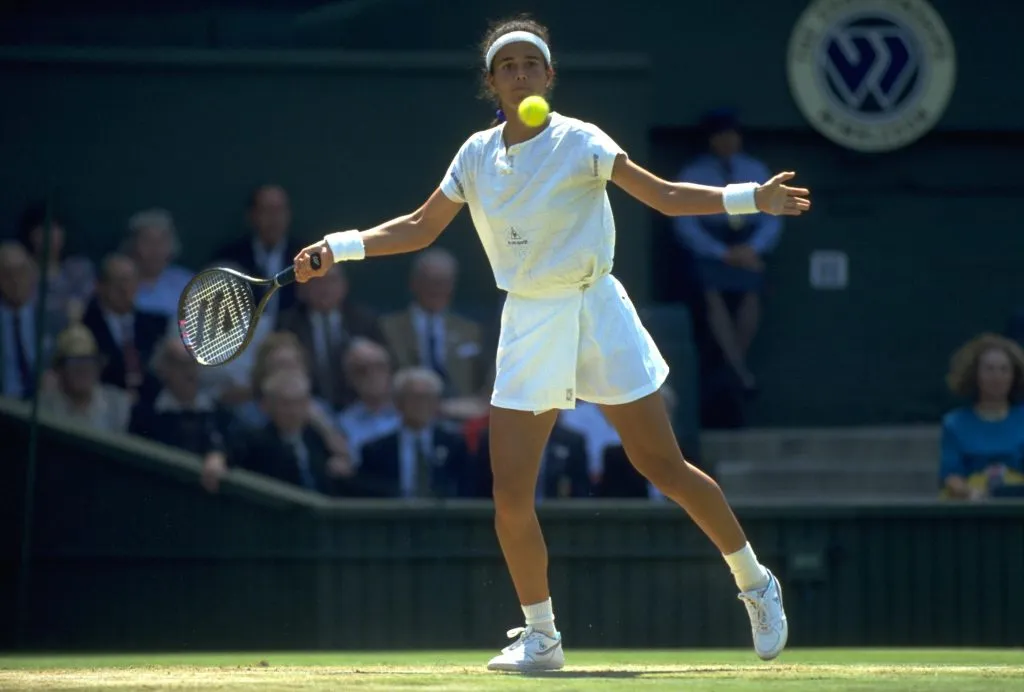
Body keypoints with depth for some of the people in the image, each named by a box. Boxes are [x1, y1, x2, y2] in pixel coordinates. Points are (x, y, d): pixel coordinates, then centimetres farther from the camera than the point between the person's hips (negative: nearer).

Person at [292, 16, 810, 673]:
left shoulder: (578, 141, -6)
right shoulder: (478, 155, 5)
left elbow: (664, 195, -9)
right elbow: (419, 228, 15)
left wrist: (751, 198, -21)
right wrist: (337, 249, 8)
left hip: (595, 311, -3)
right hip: (528, 328, 3)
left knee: (665, 466, -3)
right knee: (511, 495, -6)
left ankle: (757, 585, 17)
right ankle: (540, 637, 11)